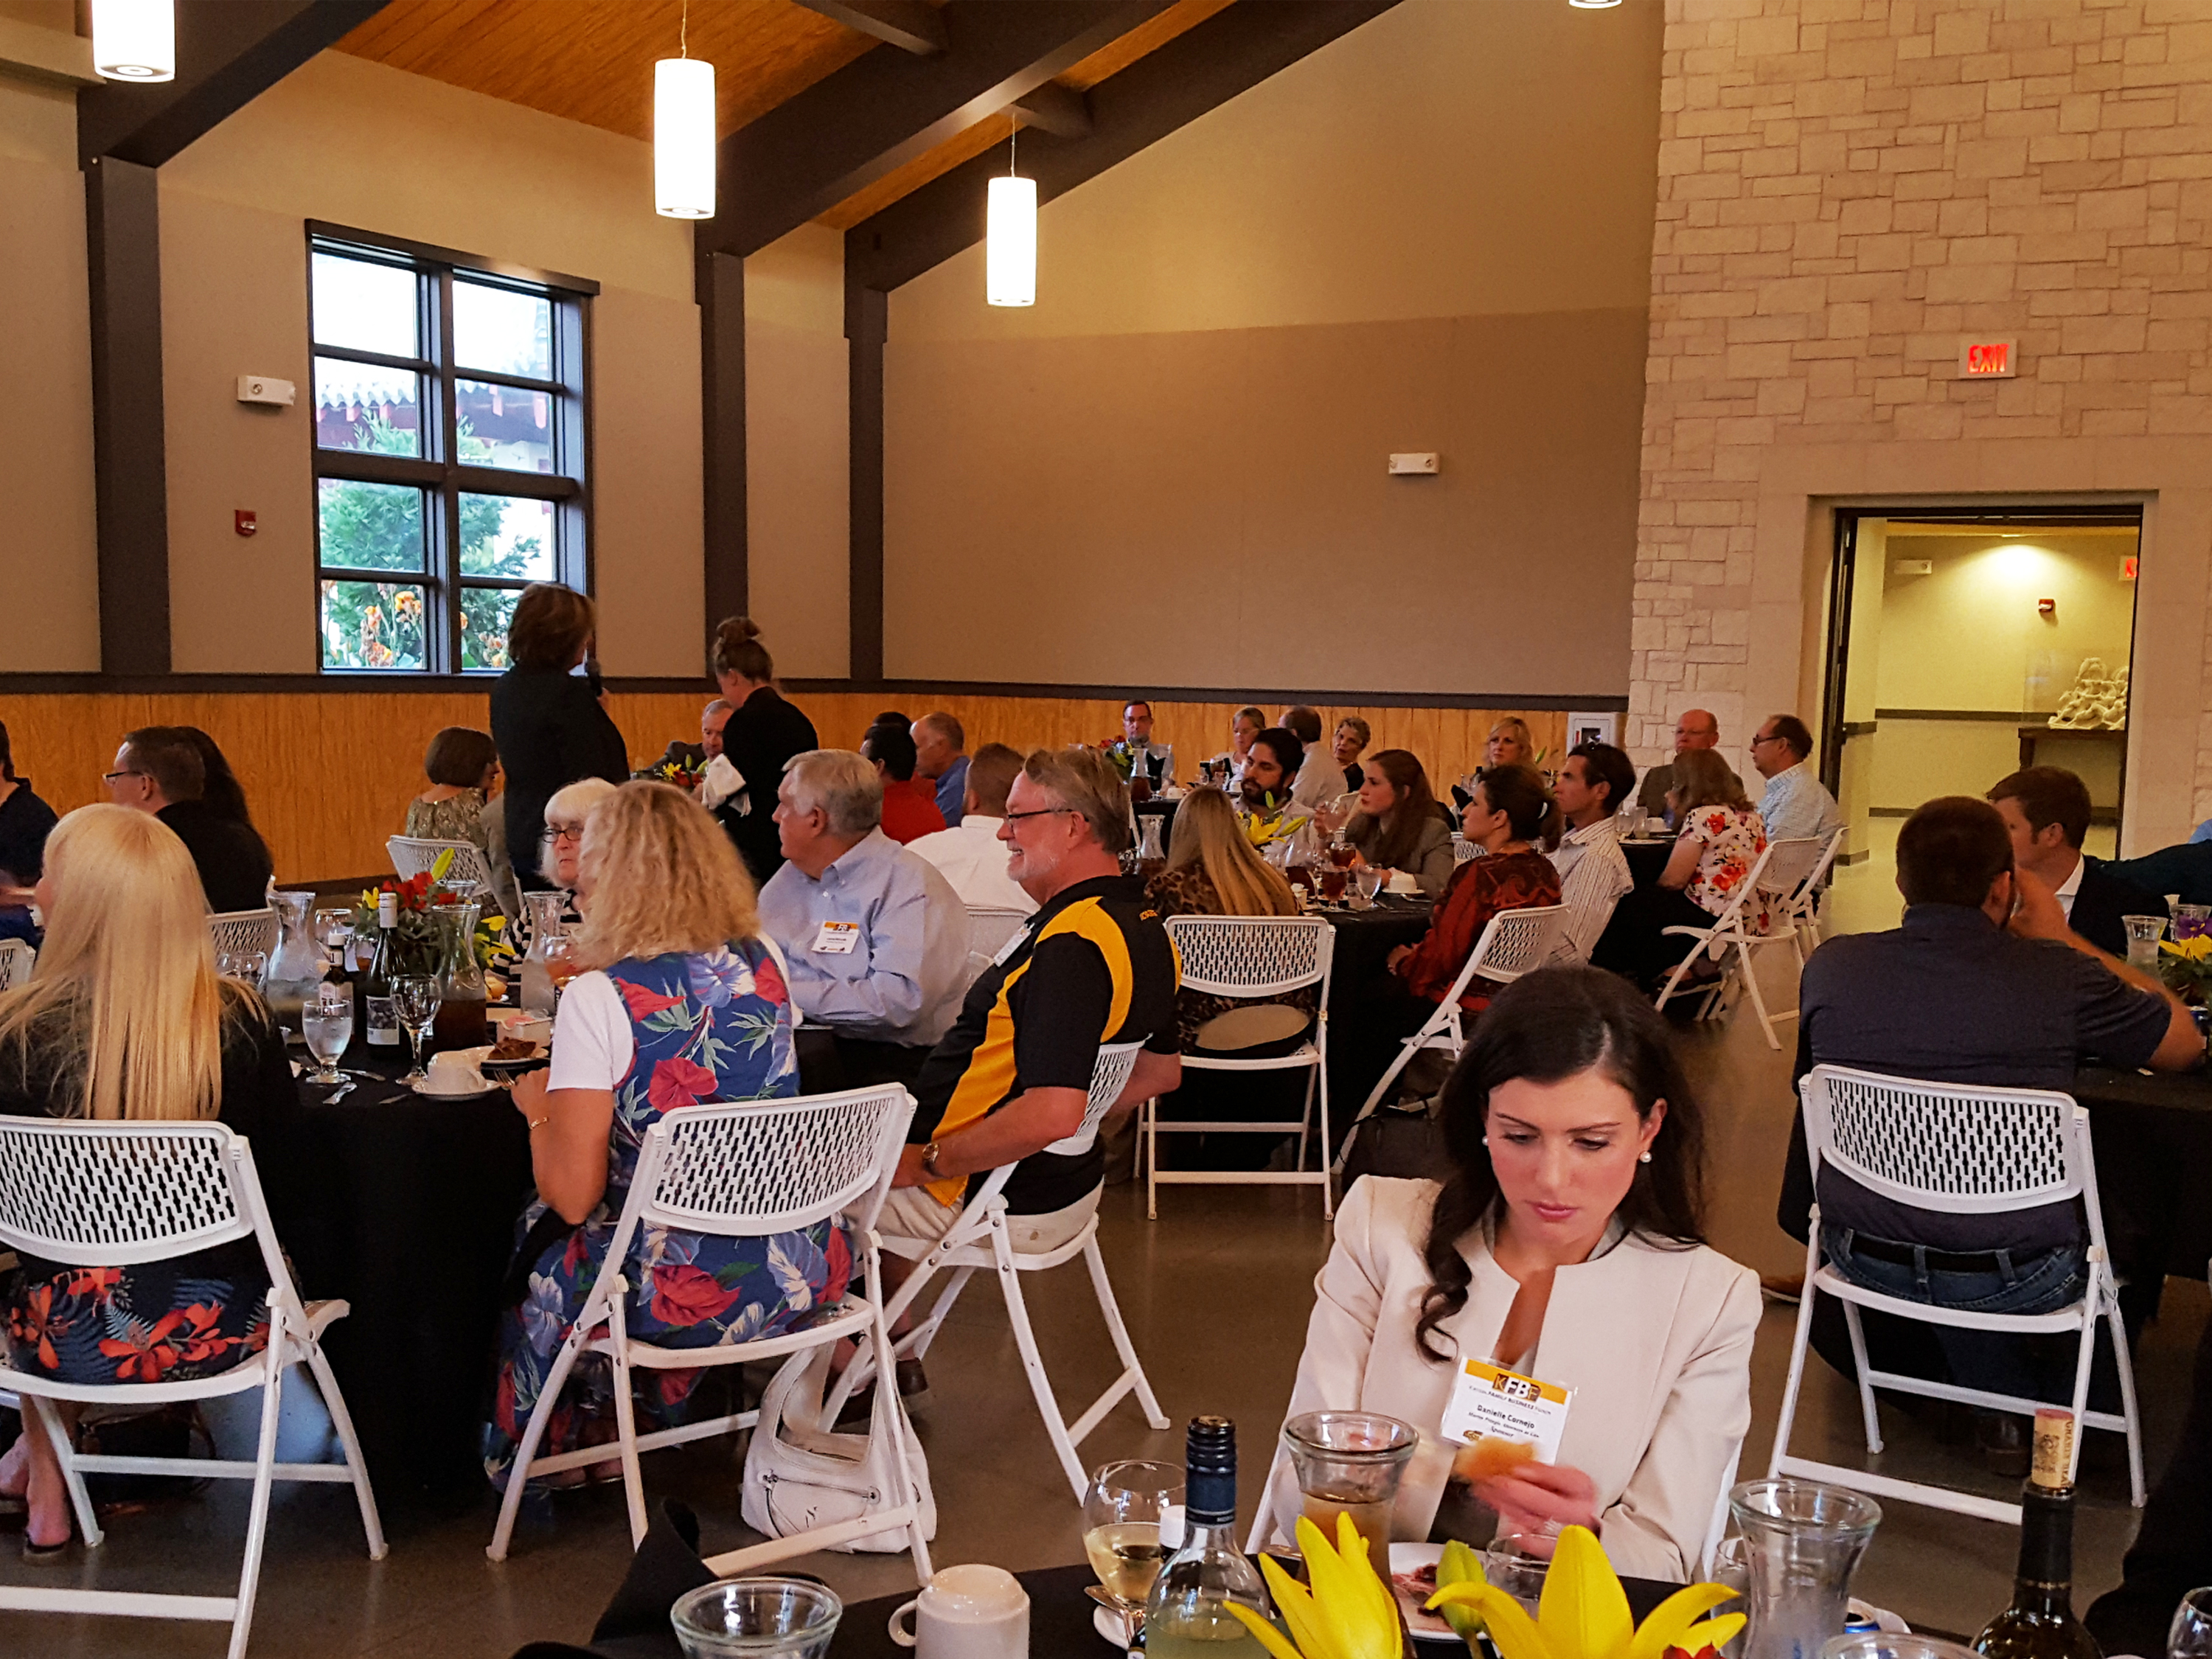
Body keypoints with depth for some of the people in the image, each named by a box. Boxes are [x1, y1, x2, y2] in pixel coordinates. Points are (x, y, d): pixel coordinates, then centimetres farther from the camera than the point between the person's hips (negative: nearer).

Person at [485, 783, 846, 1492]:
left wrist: (537, 1107, 3)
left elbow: (573, 1196, -17)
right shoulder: (765, 964, -1)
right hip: (800, 1271, 5)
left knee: (537, 1236, 25)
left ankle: (550, 1456, 47)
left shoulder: (599, 998, -18)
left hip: (685, 1295, -5)